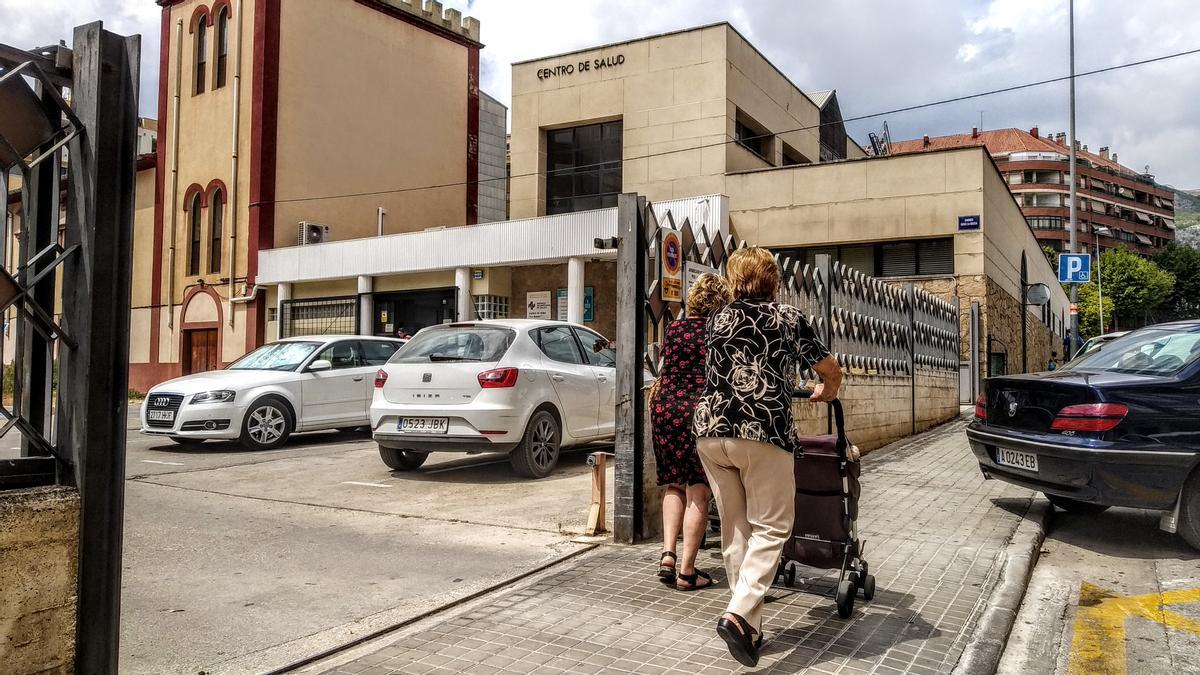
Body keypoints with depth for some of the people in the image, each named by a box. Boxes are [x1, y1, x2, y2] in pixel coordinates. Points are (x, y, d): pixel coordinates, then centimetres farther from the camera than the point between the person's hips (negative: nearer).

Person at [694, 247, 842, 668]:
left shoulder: (718, 320, 19)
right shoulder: (790, 319, 10)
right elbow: (832, 372, 19)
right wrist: (825, 393, 41)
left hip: (711, 432, 4)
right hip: (763, 433, -4)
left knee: (734, 529, 12)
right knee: (770, 528, 4)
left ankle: (749, 626, 17)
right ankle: (739, 614, -12)